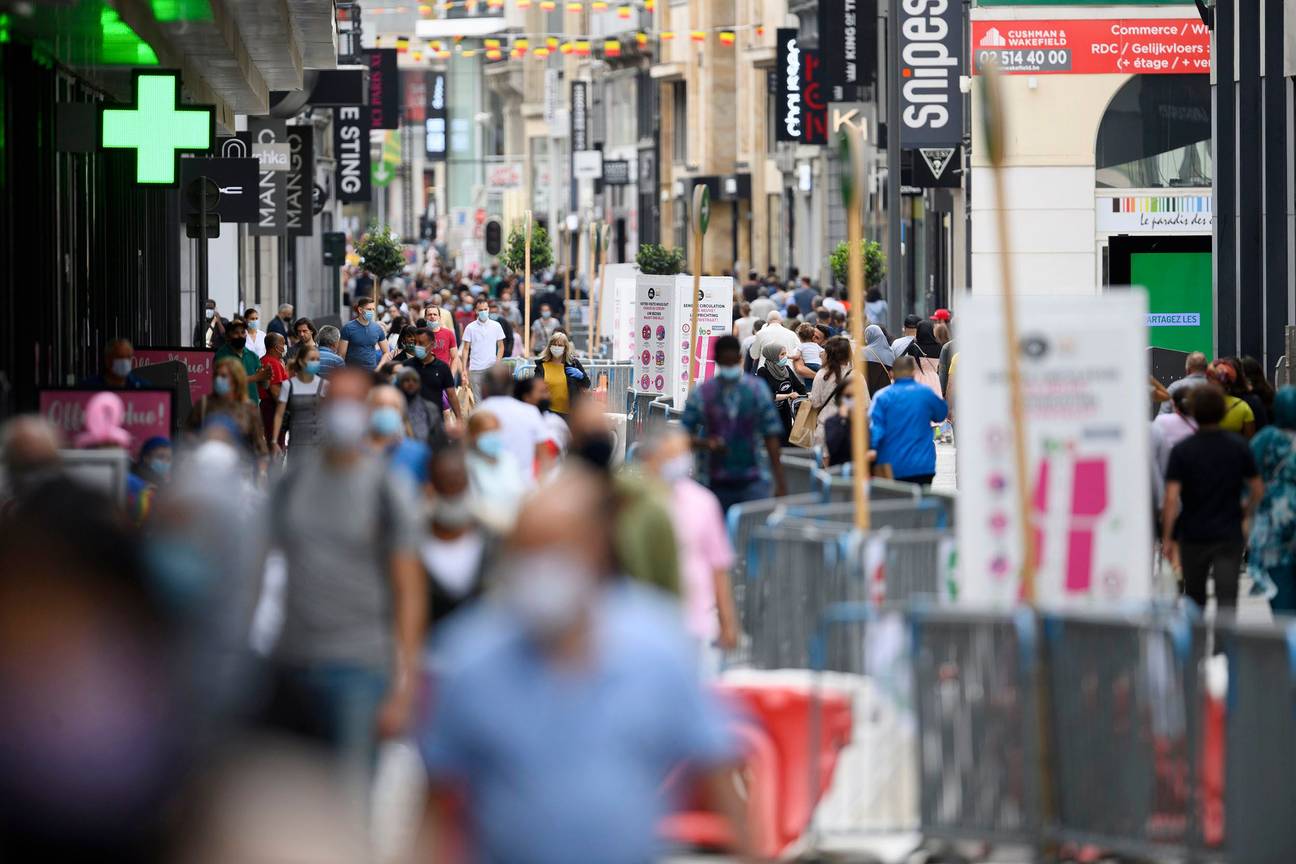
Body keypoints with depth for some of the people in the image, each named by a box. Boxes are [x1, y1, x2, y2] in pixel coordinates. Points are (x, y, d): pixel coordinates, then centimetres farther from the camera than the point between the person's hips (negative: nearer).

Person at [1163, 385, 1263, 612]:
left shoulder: (1182, 450, -10)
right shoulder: (1239, 446, -3)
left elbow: (1171, 499, -15)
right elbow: (1257, 489, 4)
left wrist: (1167, 538, -9)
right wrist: (1246, 515, 22)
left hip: (1193, 536, 0)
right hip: (1230, 534, 0)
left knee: (1195, 597, 19)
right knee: (1227, 599, -6)